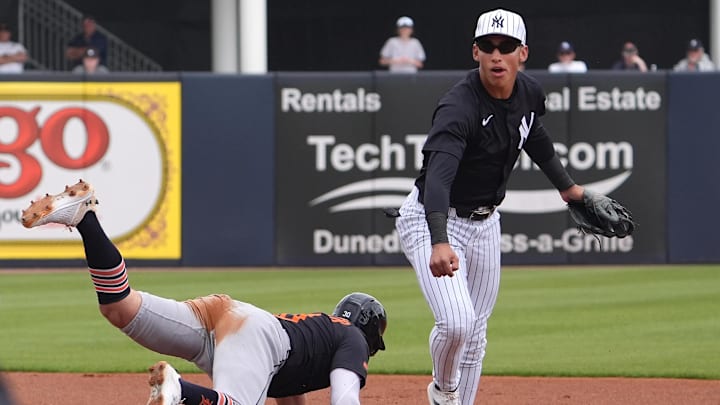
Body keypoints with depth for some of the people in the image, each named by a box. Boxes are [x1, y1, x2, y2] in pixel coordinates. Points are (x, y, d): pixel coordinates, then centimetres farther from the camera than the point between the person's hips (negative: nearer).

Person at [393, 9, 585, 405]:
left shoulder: (529, 92, -6)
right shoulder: (459, 106, -30)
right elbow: (438, 175, -44)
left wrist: (566, 186, 31)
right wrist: (439, 243, -59)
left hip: (485, 222, 7)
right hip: (433, 220, -7)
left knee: (476, 332, 11)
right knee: (457, 322, -21)